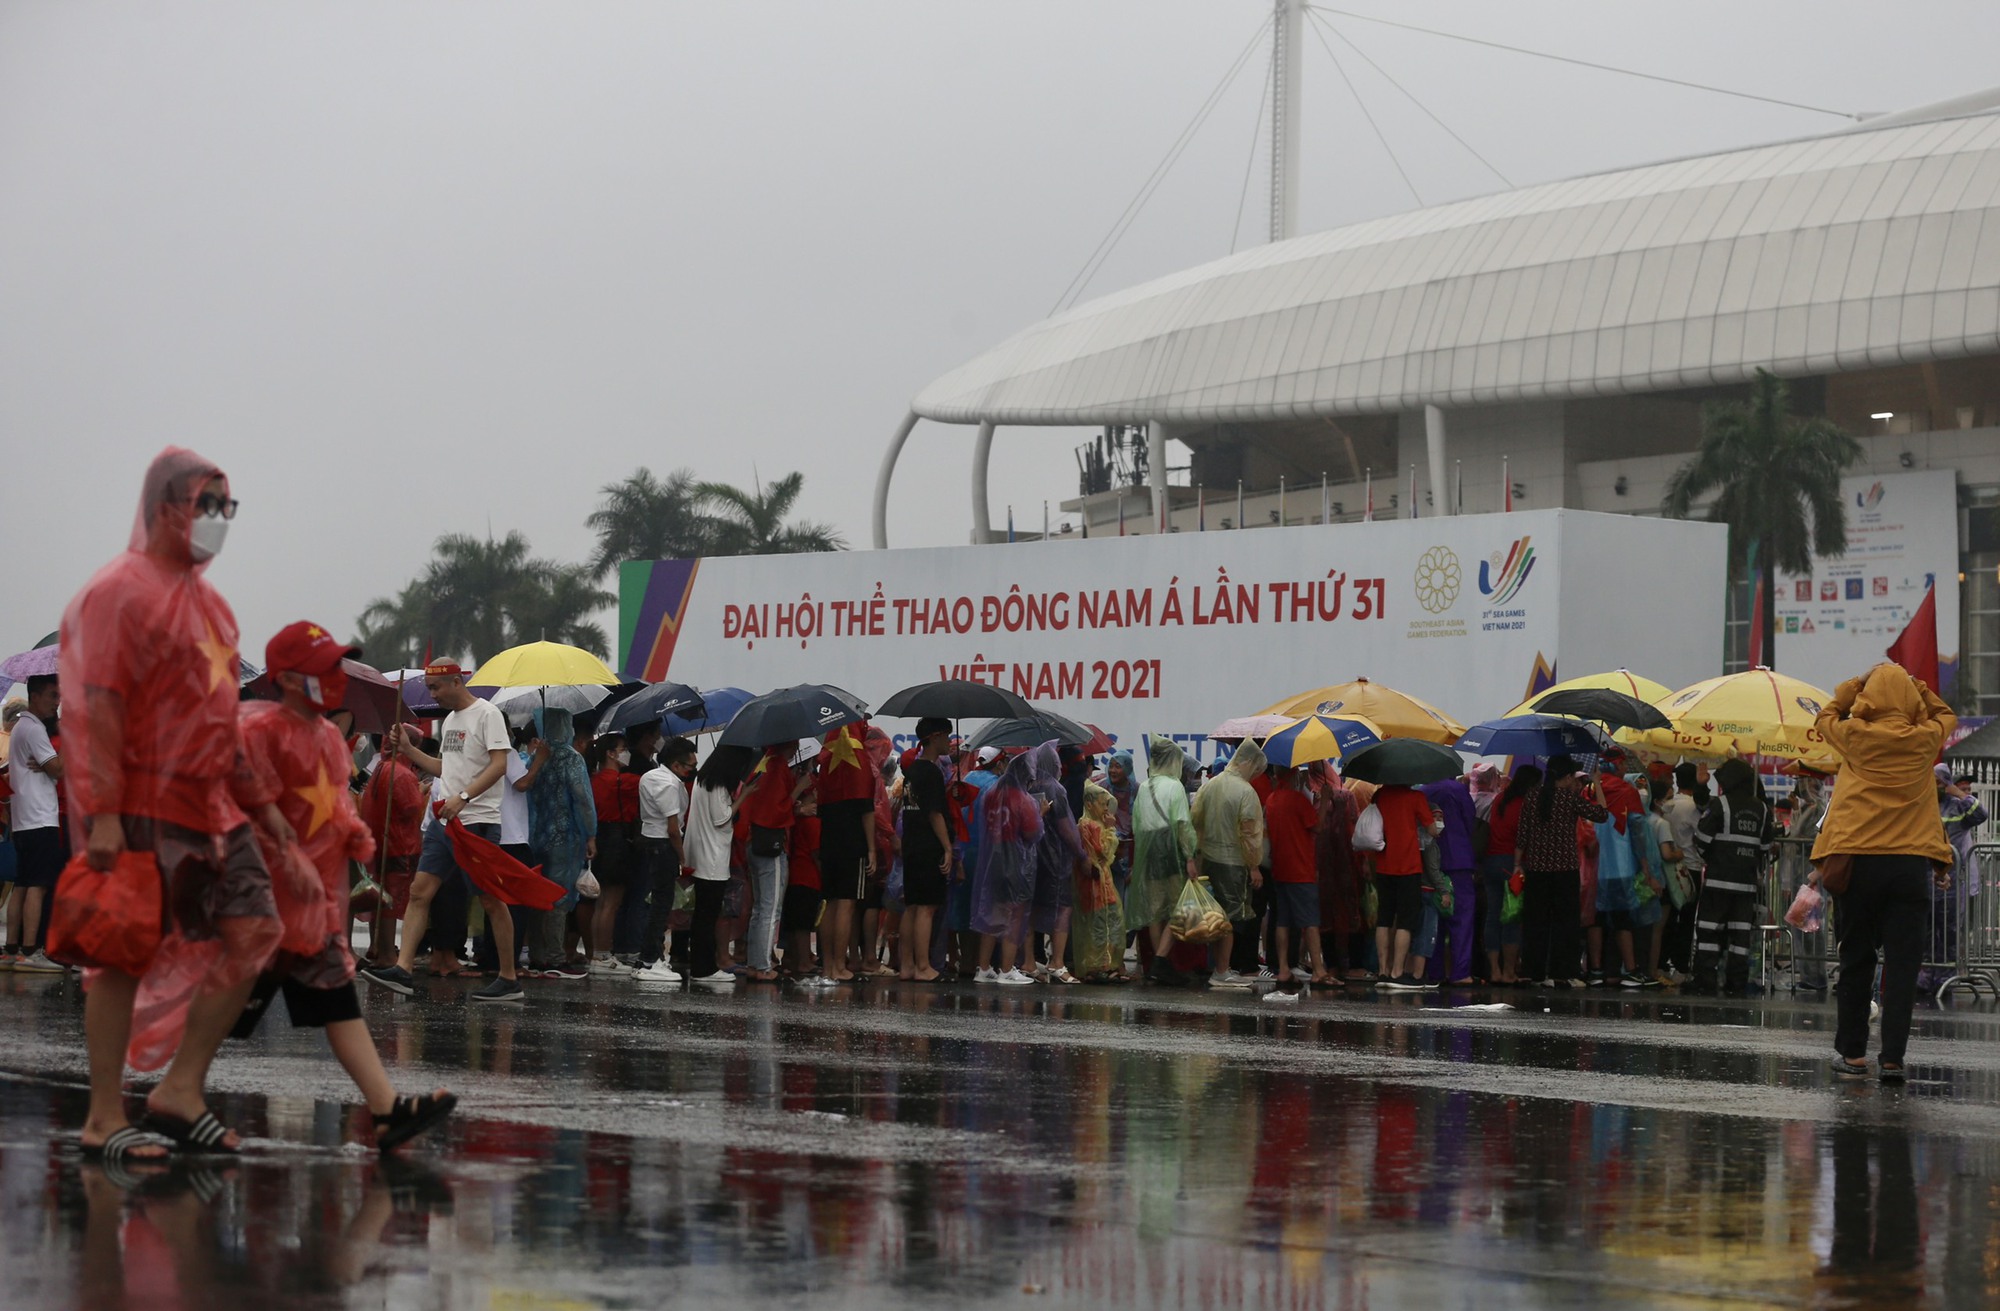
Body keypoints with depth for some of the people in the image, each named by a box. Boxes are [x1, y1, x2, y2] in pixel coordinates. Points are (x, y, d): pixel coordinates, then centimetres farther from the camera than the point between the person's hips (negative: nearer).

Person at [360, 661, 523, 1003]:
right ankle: (403, 969, -4)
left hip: (477, 822, -9)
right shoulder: (449, 720, 18)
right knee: (419, 891, 0)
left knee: (491, 900, -3)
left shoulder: (487, 714, -9)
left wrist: (463, 797, -26)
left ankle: (509, 979, 4)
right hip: (443, 821, 9)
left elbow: (499, 764, -18)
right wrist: (408, 749, 17)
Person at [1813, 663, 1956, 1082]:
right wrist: (1914, 685, 21)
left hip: (1857, 861, 0)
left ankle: (1852, 1054, 14)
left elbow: (1826, 716, 20)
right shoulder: (1925, 739, 0)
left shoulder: (1855, 737, -3)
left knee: (1856, 959, 10)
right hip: (1911, 863, 0)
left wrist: (1858, 683, 21)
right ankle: (1892, 1058, -4)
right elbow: (1946, 715, 24)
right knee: (1902, 963, 0)